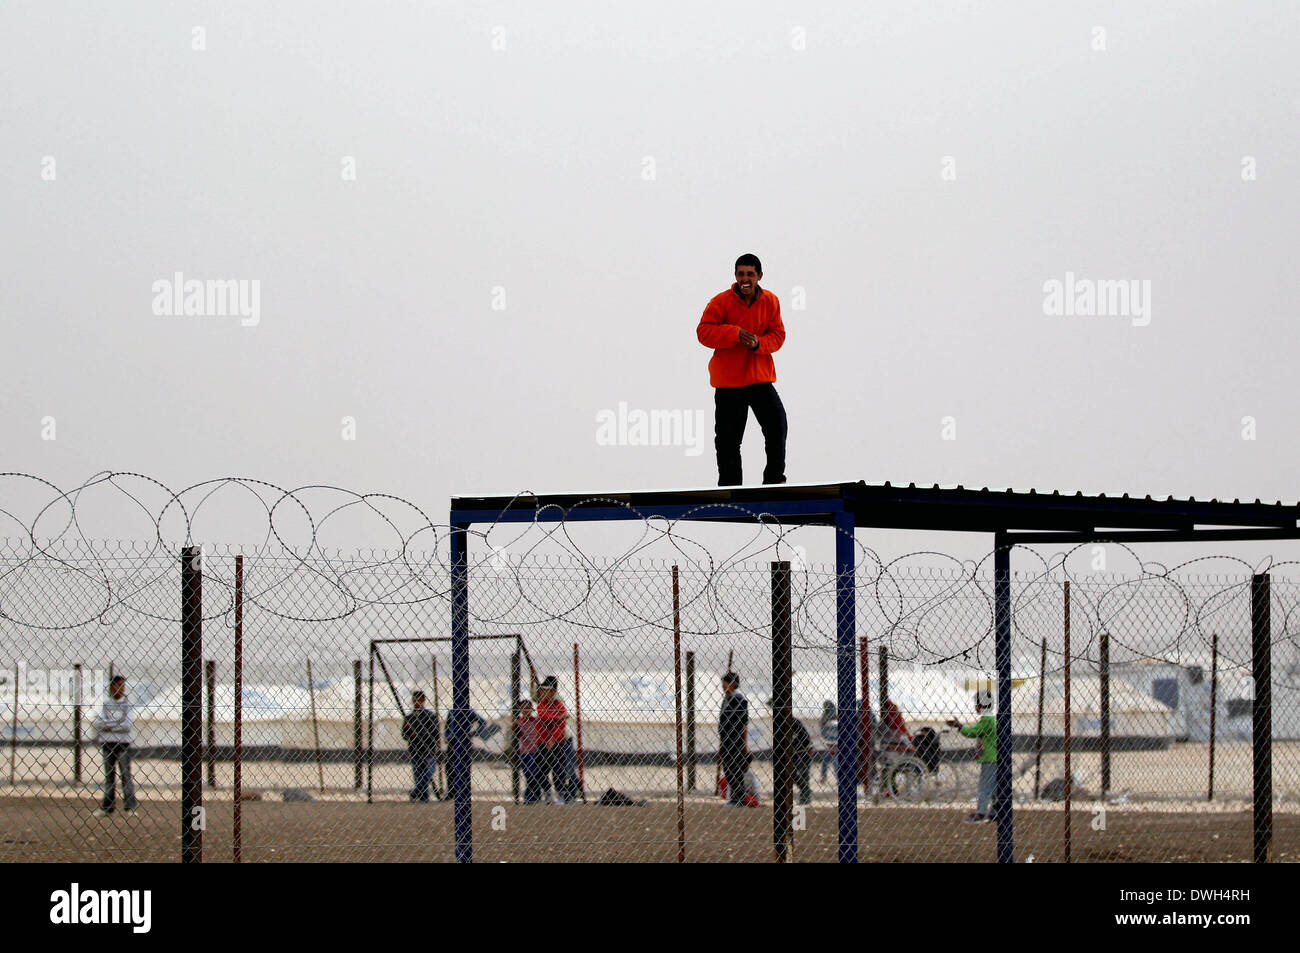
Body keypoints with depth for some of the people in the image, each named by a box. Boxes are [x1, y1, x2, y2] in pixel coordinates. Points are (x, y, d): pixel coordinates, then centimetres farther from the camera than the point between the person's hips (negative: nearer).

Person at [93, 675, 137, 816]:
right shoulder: (105, 704, 7)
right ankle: (107, 807, 12)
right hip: (107, 744, 3)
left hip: (123, 743, -3)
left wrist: (108, 725, -8)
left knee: (126, 775, -5)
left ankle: (130, 807, -6)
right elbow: (98, 724, -3)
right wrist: (118, 723, -12)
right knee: (109, 775, 8)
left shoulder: (127, 704, 1)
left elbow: (128, 726, -9)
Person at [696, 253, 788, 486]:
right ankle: (729, 484, 13)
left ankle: (774, 476, 14)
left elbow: (778, 335, 4)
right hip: (728, 381, -2)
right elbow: (704, 332, -13)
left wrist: (759, 343, -17)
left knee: (777, 425, -3)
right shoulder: (721, 302, -7)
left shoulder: (770, 301, 3)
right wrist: (735, 333, -25)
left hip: (761, 378, 2)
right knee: (728, 436, 1)